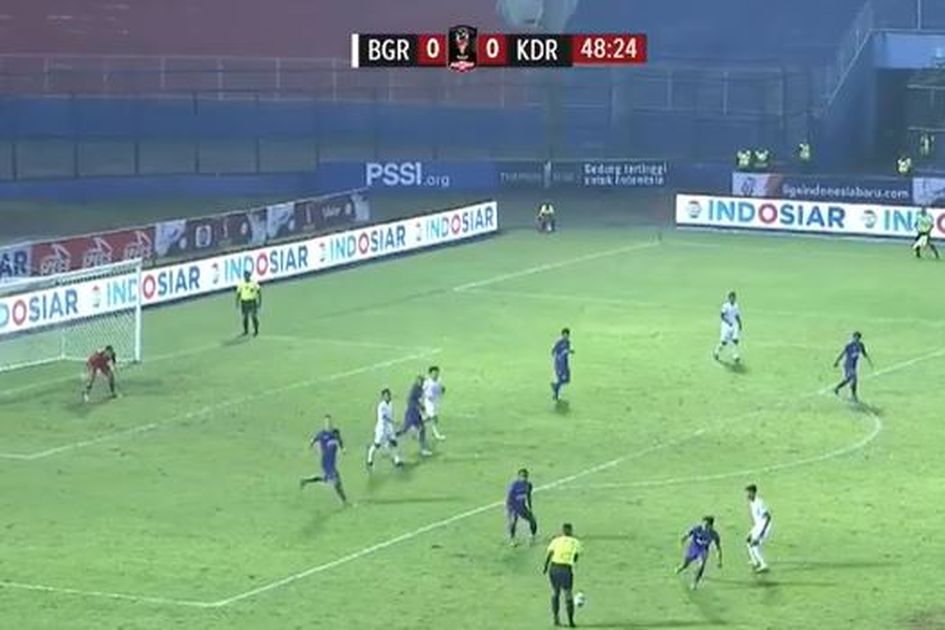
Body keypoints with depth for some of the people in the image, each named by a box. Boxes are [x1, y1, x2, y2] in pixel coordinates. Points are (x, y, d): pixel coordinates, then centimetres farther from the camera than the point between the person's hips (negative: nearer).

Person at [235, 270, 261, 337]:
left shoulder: (254, 283, -7)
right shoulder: (241, 284, 0)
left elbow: (259, 292, -1)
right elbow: (238, 293, 8)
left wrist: (260, 302, -5)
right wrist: (237, 302, 5)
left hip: (252, 302, -2)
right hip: (244, 302, 2)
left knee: (254, 316, -7)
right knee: (245, 317, 7)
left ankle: (256, 331, 4)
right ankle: (246, 331, 21)